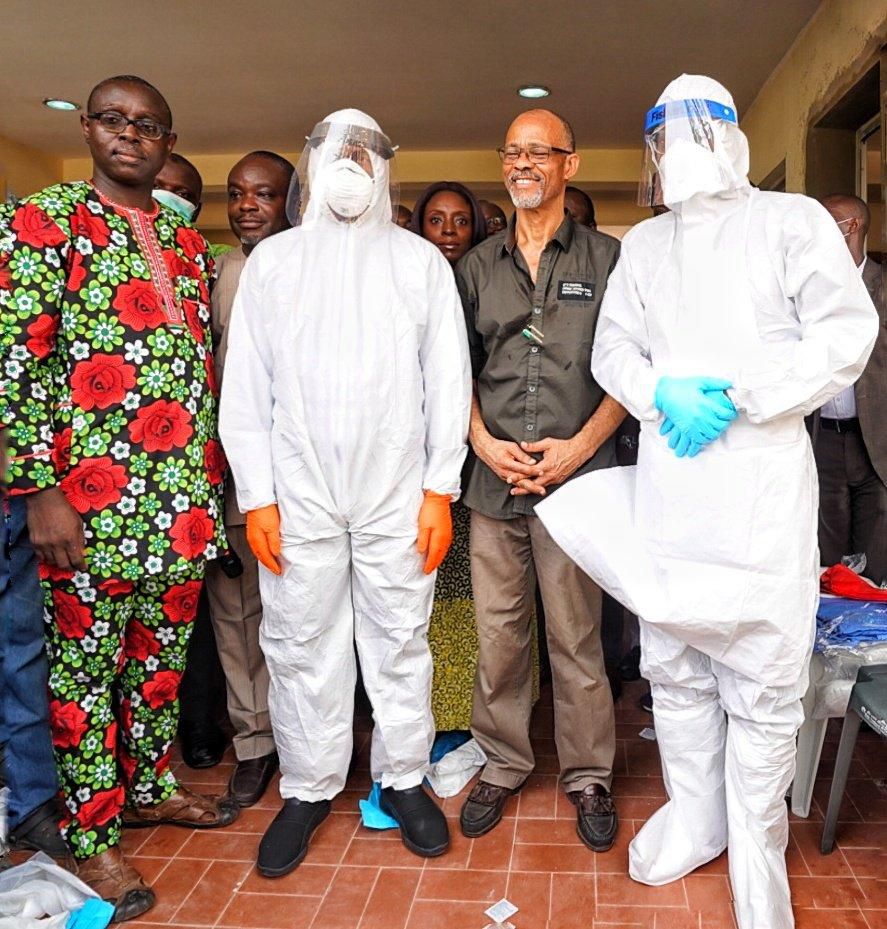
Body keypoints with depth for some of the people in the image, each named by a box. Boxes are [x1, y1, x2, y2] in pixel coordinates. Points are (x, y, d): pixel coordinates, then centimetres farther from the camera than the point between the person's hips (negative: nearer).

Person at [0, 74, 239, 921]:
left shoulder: (187, 243, 14)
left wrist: (211, 481, 13)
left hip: (183, 496, 6)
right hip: (88, 500, -5)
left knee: (163, 654, 16)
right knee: (84, 663, 6)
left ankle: (149, 788, 36)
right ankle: (90, 834, 22)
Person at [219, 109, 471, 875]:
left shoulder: (420, 260, 7)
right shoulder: (271, 260, 9)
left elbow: (447, 381, 4)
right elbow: (245, 387, 5)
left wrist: (440, 489, -2)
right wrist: (256, 497, -2)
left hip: (398, 494, 0)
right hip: (298, 494, 1)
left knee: (400, 642, 7)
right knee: (300, 646, 7)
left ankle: (403, 778, 26)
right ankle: (308, 788, 25)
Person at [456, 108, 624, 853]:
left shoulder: (607, 259, 5)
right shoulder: (478, 266, 13)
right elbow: (459, 369, 12)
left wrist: (579, 445, -10)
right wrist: (483, 442, -3)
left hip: (576, 477, -2)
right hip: (493, 479, 3)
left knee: (576, 639, 4)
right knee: (497, 634, 10)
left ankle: (589, 776, 22)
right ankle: (502, 764, 27)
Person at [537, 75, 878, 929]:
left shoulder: (792, 220, 5)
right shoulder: (642, 244, 17)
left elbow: (846, 333, -5)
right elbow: (613, 349, 12)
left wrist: (736, 398, -14)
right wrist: (664, 397, -9)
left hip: (762, 481, -4)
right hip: (664, 481, 4)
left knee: (761, 677, 1)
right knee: (672, 663, 11)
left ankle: (754, 848, 19)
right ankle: (694, 818, 30)